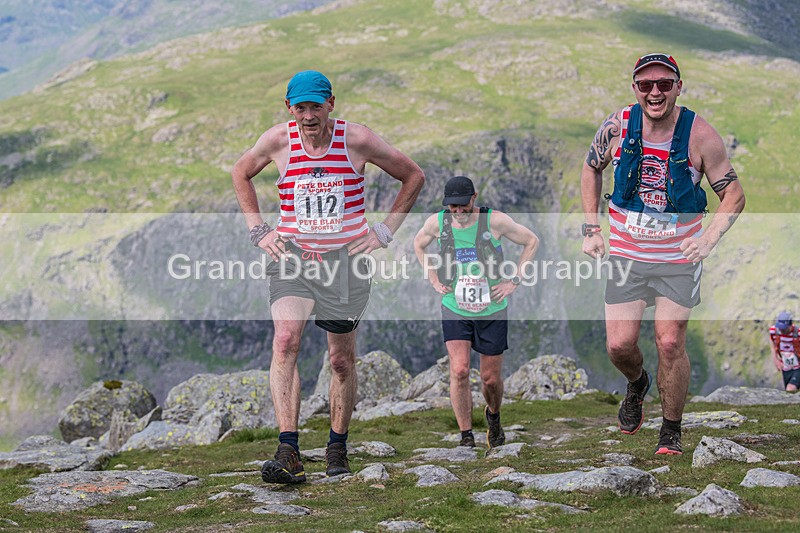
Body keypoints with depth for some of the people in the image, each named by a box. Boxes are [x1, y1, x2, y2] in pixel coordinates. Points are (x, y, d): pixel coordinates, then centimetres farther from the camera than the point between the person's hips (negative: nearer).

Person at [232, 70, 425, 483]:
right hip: (291, 254, 0)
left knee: (342, 359, 7)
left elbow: (414, 176, 5)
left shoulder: (357, 140, -8)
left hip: (345, 258, 0)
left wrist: (385, 231, 1)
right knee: (285, 340, -22)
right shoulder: (277, 140, -4)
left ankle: (338, 445, 28)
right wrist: (258, 230, 9)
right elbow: (240, 173, 18)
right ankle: (289, 452, -25)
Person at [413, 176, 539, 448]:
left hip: (492, 311, -1)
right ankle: (466, 438, -6)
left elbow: (531, 241, 1)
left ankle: (493, 416, 42)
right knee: (459, 371, -17)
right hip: (454, 310, 1)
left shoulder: (494, 220, -14)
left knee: (490, 378, 8)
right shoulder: (437, 222, -7)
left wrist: (514, 280, -4)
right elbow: (418, 244, 16)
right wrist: (434, 280, 6)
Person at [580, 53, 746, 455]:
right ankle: (637, 384, 34)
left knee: (670, 343, -7)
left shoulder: (700, 135, -14)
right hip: (626, 254, 2)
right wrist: (591, 229, 6)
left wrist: (710, 236, -21)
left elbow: (734, 195, -4)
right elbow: (591, 168, 12)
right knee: (619, 345, -2)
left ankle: (671, 430, 14)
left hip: (680, 258, -2)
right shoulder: (618, 126, -8)